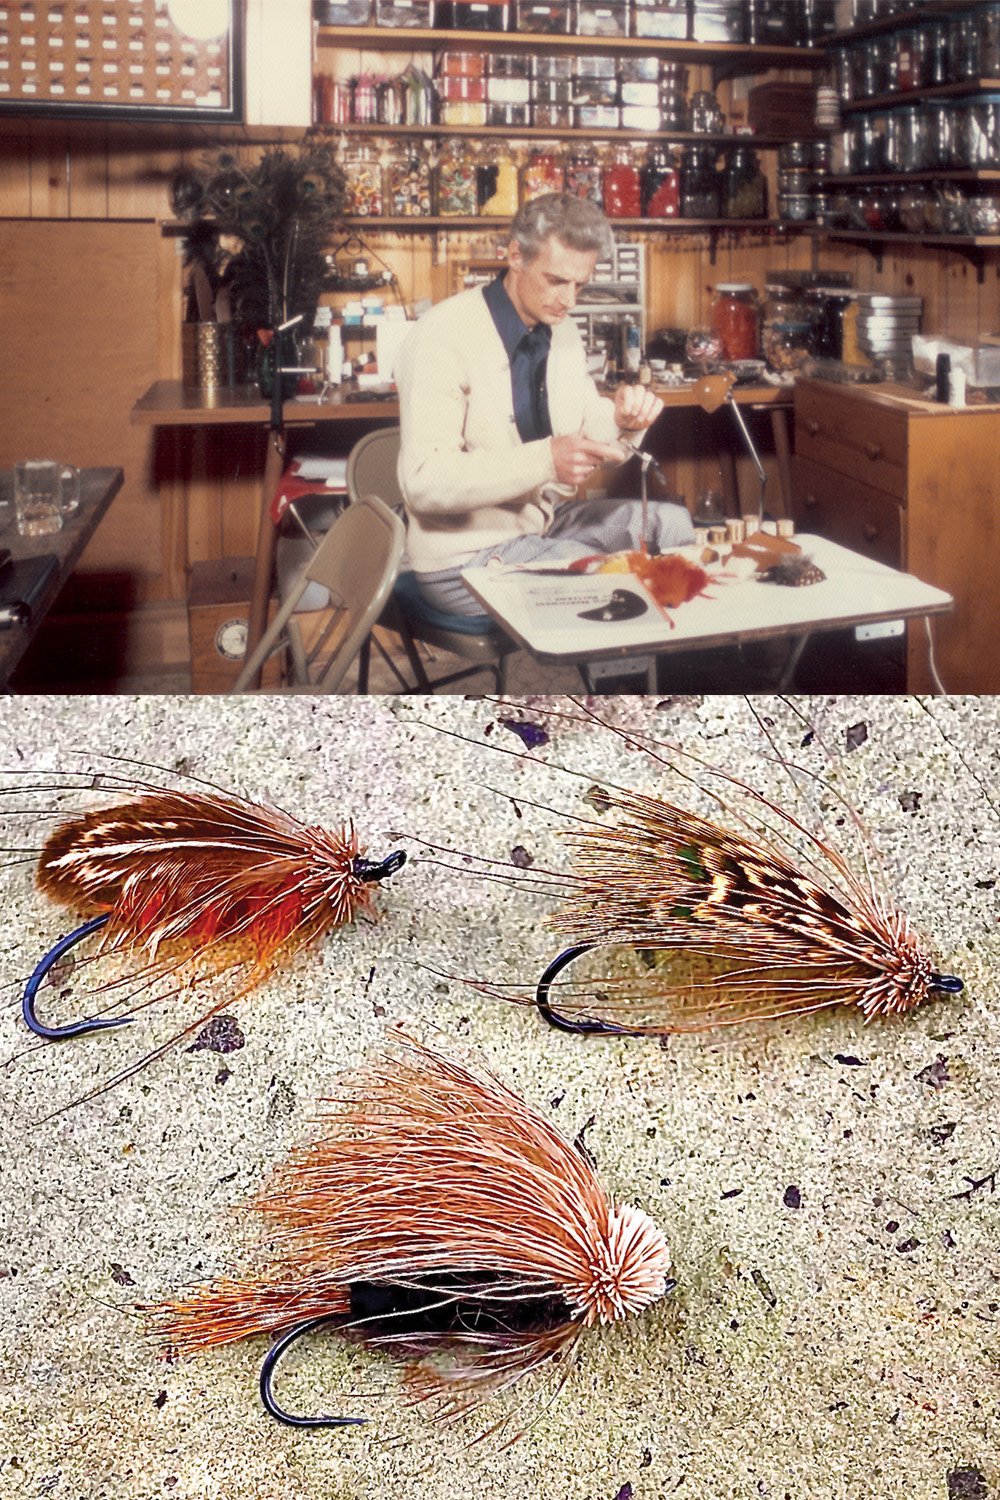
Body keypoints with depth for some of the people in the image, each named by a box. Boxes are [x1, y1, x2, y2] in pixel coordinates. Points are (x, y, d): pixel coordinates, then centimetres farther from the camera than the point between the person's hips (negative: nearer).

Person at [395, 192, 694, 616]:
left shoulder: (562, 330, 6)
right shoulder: (444, 336, -19)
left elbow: (586, 438, 15)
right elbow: (424, 482, -27)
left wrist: (621, 418, -10)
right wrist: (545, 460, -34)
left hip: (544, 518, 8)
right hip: (467, 554, -8)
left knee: (672, 524, 1)